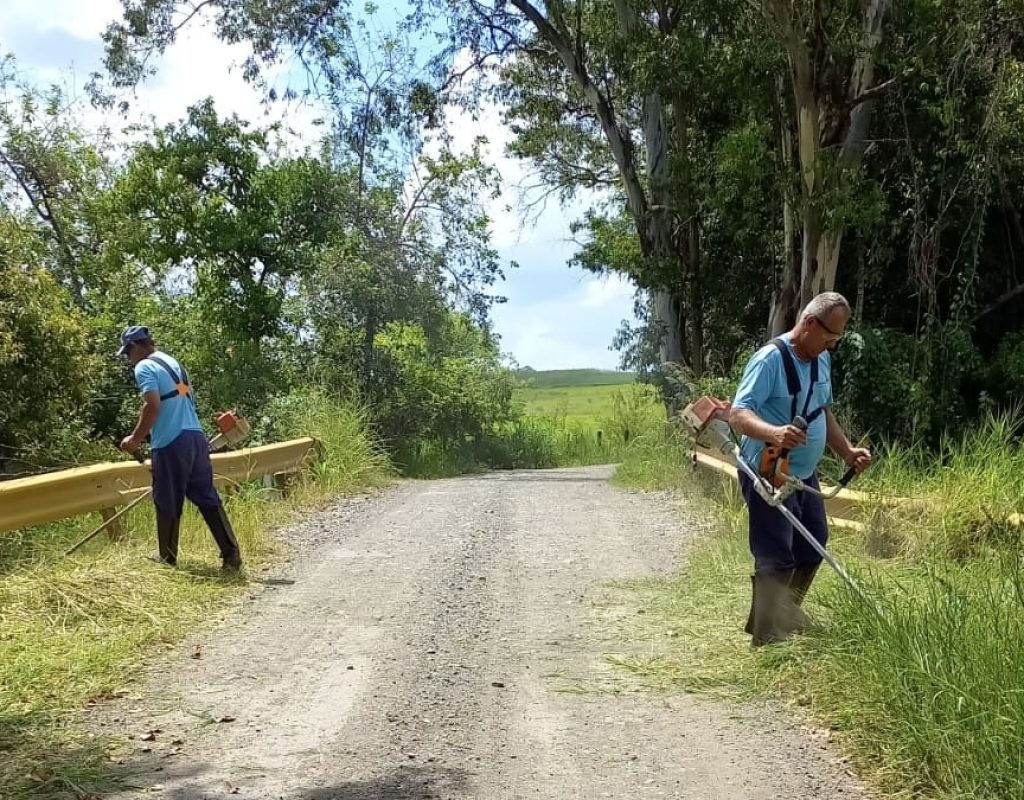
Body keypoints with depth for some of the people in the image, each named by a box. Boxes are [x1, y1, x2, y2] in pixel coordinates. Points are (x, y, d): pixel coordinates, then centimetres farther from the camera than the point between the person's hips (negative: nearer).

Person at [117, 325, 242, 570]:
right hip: (195, 436, 8)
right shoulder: (172, 362, 21)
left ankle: (167, 557, 18)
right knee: (208, 497, 7)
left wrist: (136, 439, -9)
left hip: (171, 442, -8)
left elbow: (153, 406, -18)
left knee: (167, 502, 6)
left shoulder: (144, 367, -5)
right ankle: (231, 554, 3)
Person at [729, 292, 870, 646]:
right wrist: (773, 433, -47)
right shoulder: (771, 358, -20)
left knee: (812, 547, 18)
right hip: (768, 476, -9)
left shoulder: (822, 360, 9)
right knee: (776, 558, -7)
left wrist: (847, 451, 12)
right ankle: (768, 639, 4)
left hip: (804, 475, 10)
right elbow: (738, 414, -29)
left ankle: (786, 616, 36)